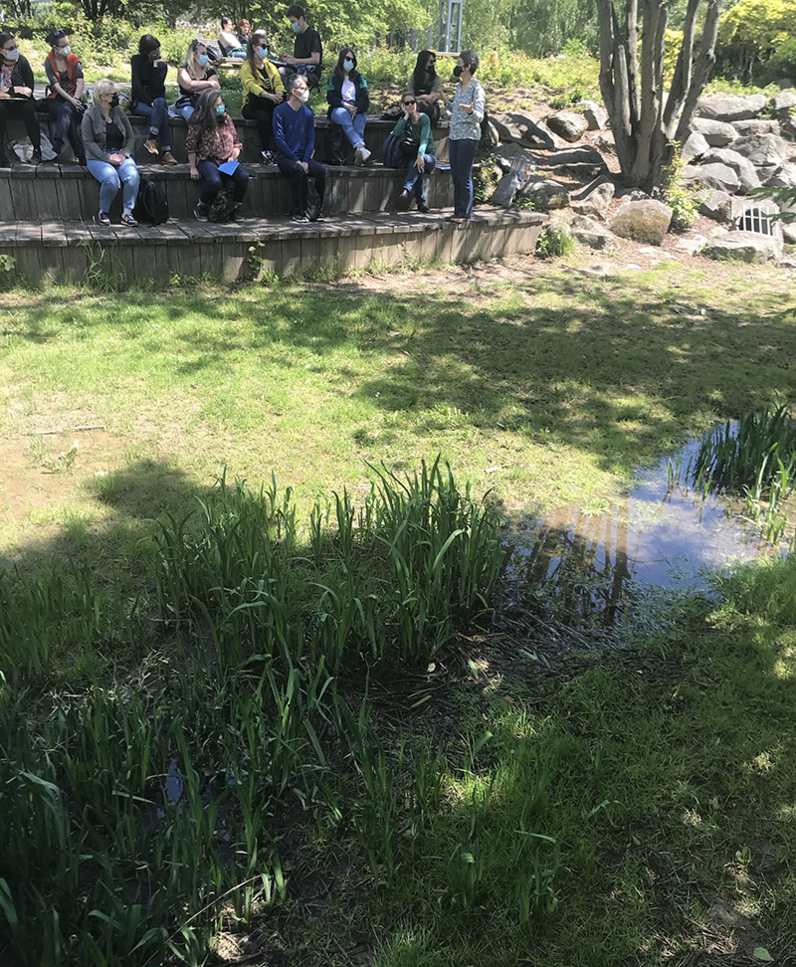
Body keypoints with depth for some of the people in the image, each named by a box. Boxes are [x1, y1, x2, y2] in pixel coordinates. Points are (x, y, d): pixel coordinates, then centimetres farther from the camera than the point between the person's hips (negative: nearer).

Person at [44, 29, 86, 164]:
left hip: (74, 97, 1)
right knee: (69, 118, -31)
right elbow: (56, 85, -7)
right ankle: (81, 155, -40)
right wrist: (71, 100, -21)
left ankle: (57, 142, -48)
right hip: (57, 99, -1)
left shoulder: (74, 59, 7)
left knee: (66, 110, -36)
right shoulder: (49, 62, 3)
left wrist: (75, 99, -22)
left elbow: (81, 82, -5)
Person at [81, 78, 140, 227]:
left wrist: (123, 154, -7)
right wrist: (107, 157, -19)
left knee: (133, 176, -29)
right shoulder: (90, 114, -1)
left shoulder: (119, 113, 13)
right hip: (98, 157, -4)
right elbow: (89, 141, -7)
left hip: (120, 155, 4)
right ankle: (103, 213, -11)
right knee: (111, 178, -33)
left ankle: (127, 213, -19)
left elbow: (131, 137, 12)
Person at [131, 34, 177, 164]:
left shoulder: (162, 64, 6)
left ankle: (151, 140, -38)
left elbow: (158, 87, -9)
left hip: (157, 100, 2)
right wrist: (150, 102, -18)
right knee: (163, 114, -31)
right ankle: (167, 152, -41)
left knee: (161, 102, -35)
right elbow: (136, 85, -8)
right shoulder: (136, 60, 2)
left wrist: (156, 66, -14)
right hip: (139, 102, -2)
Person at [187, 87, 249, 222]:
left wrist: (233, 156, -4)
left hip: (228, 160, 4)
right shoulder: (198, 122, -4)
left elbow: (236, 142, 15)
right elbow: (191, 146, -1)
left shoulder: (226, 119, 10)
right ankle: (200, 207, -8)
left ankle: (237, 208, -2)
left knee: (244, 177, -27)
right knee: (215, 182, -37)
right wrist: (193, 168, -4)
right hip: (207, 160, -4)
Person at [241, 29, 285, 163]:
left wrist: (280, 93, -22)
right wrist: (270, 96, -35)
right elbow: (251, 85, -17)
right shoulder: (246, 67, 1)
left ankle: (270, 150, -35)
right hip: (252, 105, -4)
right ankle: (266, 149, -27)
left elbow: (278, 82, 4)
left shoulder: (270, 66, 20)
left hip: (270, 103, 4)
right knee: (263, 116, -37)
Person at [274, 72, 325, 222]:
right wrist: (296, 161, -16)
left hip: (303, 157, 4)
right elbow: (280, 140, -9)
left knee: (321, 170, -23)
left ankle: (317, 210, -14)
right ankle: (297, 212, -24)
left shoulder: (308, 113, 11)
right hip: (285, 157, -4)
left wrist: (306, 160, -9)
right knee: (298, 170, -35)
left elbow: (311, 139, 9)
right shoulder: (280, 111, -4)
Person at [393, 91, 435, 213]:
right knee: (415, 162, -34)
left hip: (429, 156, -2)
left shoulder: (424, 118, -6)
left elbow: (424, 139, -23)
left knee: (419, 161, -37)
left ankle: (406, 189, -50)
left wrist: (420, 155, -40)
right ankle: (421, 202, -37)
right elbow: (396, 133, -18)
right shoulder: (404, 119, 4)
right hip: (413, 155, 2)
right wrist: (406, 116, -14)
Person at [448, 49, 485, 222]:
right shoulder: (459, 86, 14)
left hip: (468, 136, -8)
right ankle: (457, 211, 15)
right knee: (456, 175, 9)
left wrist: (470, 111, -37)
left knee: (464, 176, -6)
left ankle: (465, 213, -1)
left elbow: (479, 117, -19)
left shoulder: (476, 88, -10)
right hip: (455, 136, 8)